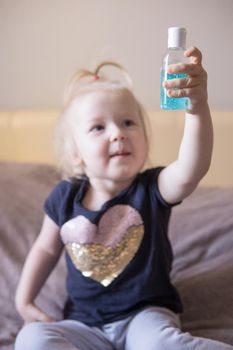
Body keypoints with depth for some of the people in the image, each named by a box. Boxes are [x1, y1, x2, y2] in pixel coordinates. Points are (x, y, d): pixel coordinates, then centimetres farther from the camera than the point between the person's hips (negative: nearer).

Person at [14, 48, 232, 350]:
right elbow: (46, 249, 12)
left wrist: (198, 107, -52)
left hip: (145, 314, -3)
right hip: (86, 323, 4)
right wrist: (24, 301, 6)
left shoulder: (152, 189, -14)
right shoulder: (65, 198, -6)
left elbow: (191, 170, -36)